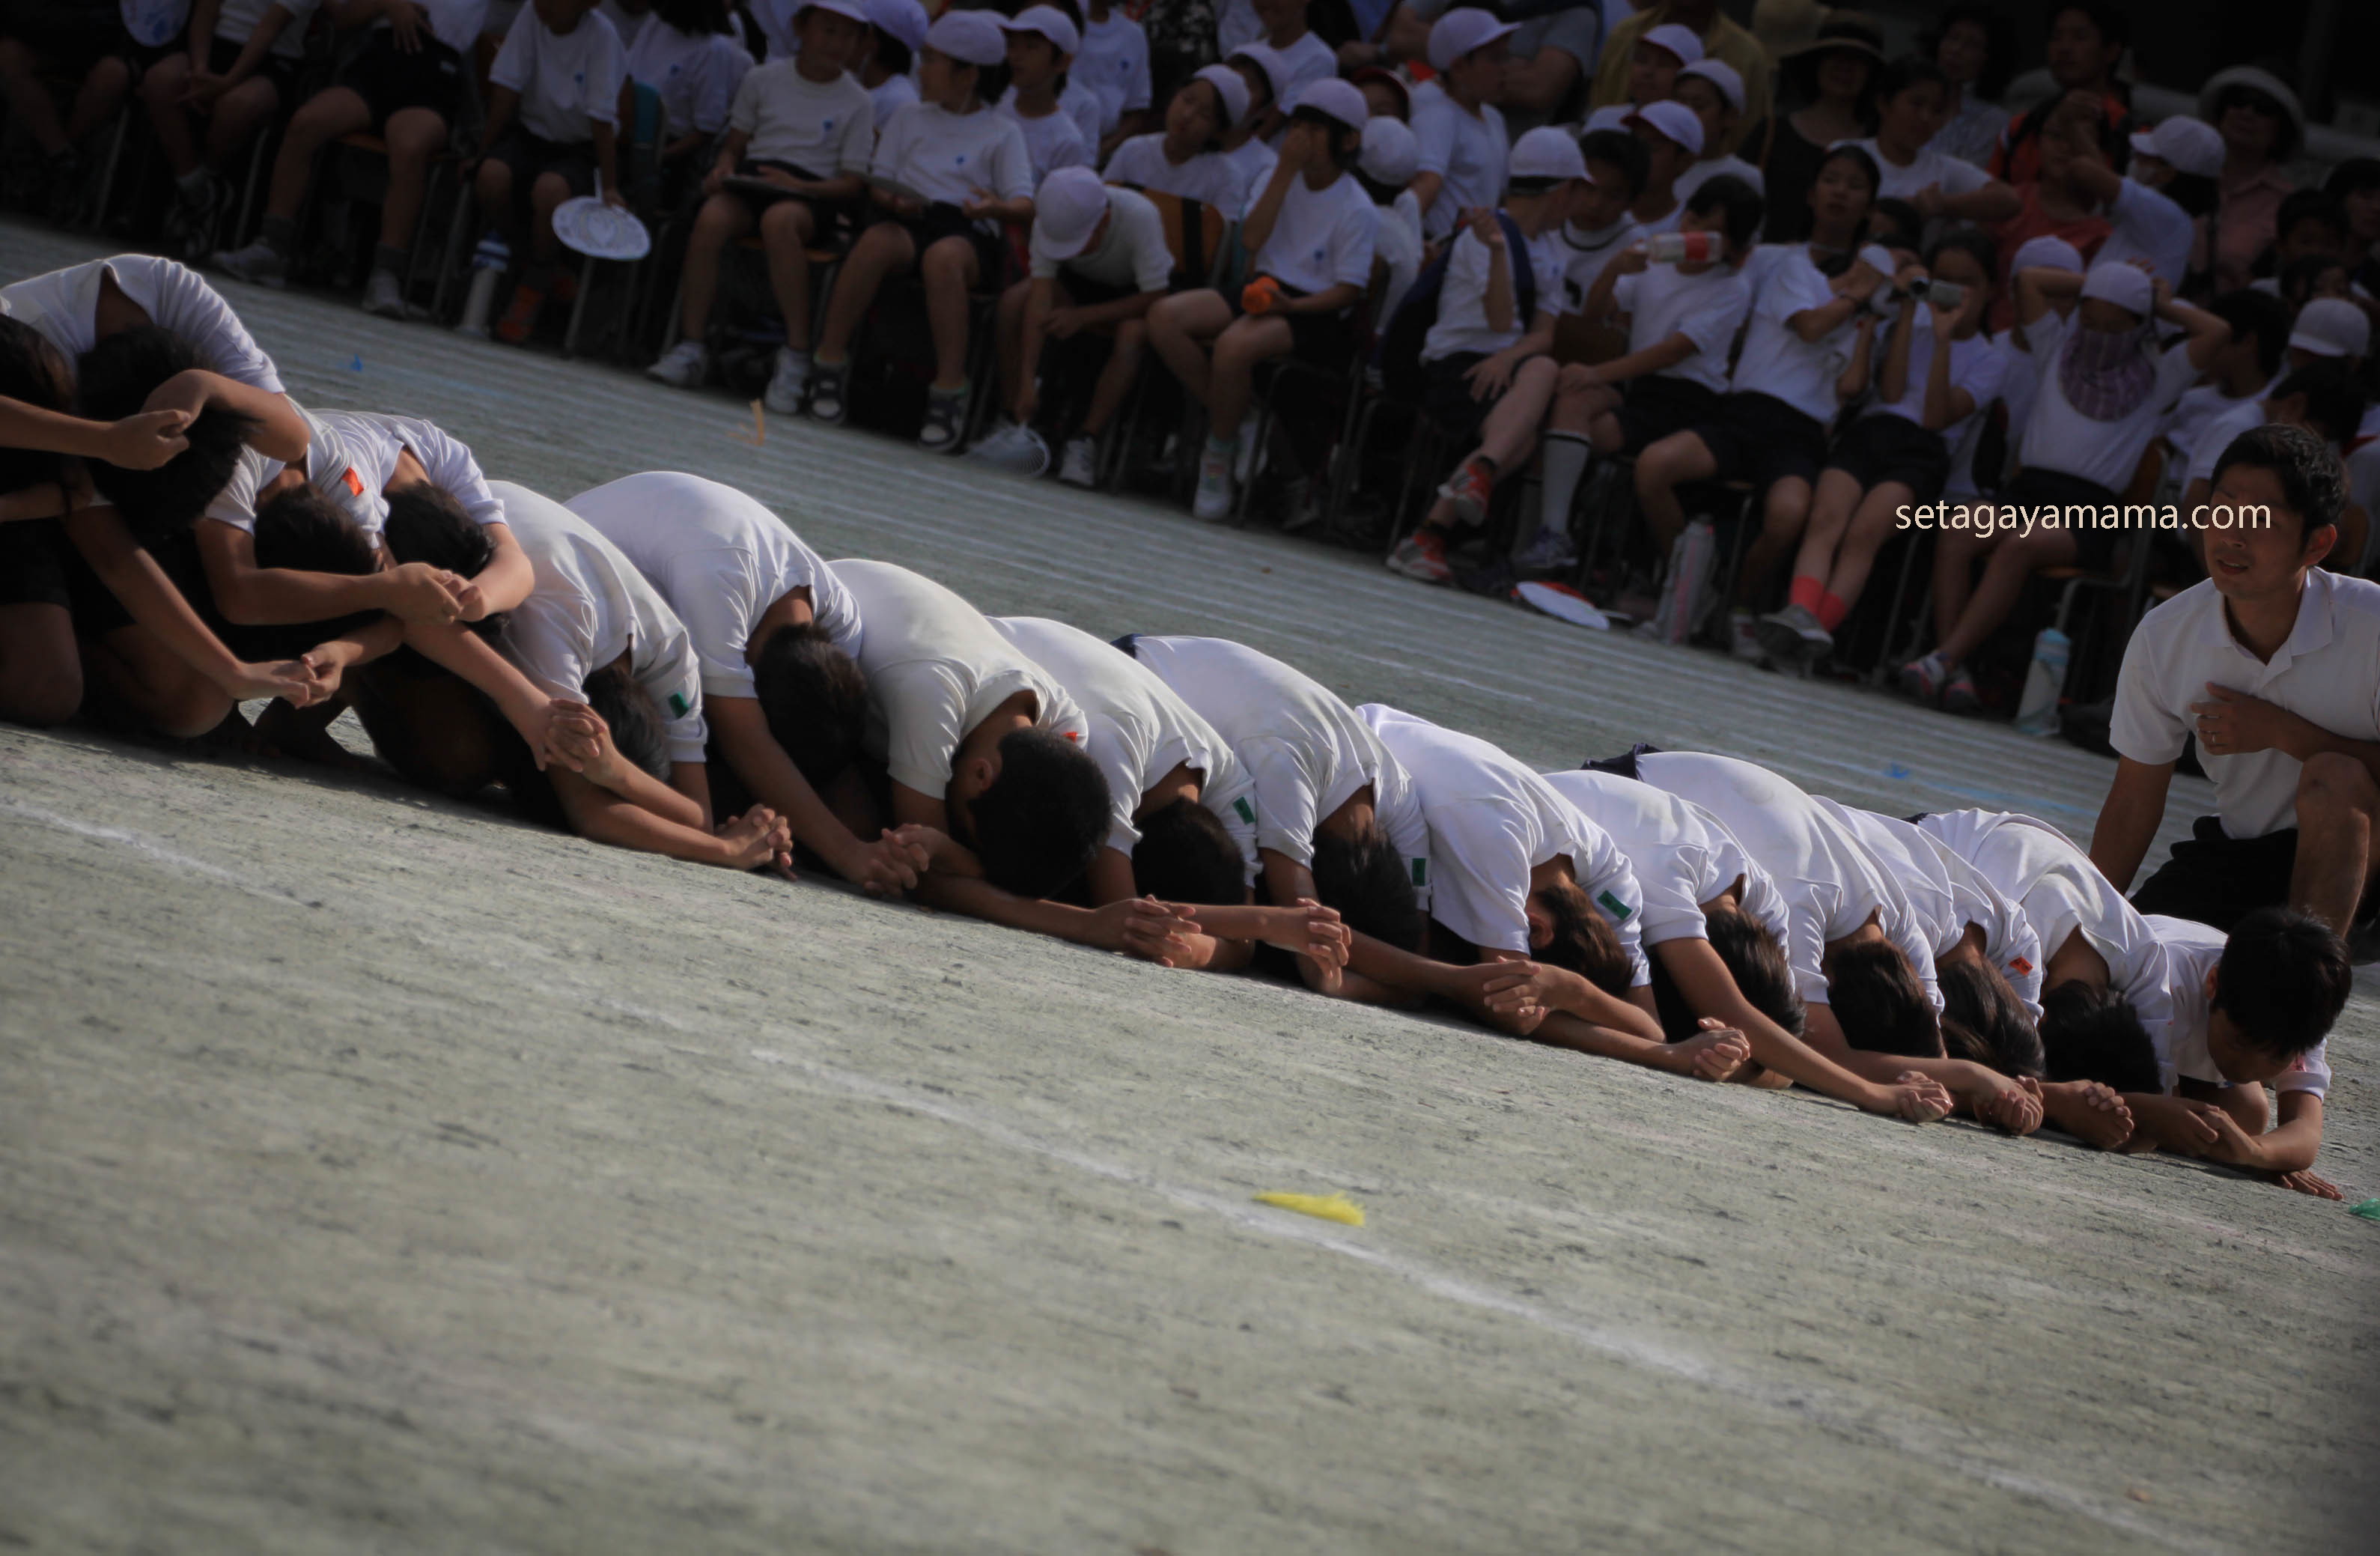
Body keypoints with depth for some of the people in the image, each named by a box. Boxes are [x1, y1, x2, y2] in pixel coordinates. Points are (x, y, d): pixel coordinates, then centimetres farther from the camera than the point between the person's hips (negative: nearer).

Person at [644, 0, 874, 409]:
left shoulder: (856, 104, 9)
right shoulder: (764, 79, 14)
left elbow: (853, 185, 4)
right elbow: (734, 144, 17)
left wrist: (798, 186, -13)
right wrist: (724, 168, -7)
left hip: (812, 194, -2)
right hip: (750, 177, 2)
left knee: (779, 220, -39)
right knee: (712, 218, -33)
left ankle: (796, 357, -37)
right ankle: (691, 348, -28)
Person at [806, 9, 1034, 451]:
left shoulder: (1001, 133, 13)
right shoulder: (910, 118, 24)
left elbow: (1025, 205, 3)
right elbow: (879, 184, 19)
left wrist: (997, 207, -20)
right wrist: (894, 201, -5)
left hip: (970, 231, -2)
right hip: (908, 221, 2)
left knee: (942, 256, -40)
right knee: (877, 240, -35)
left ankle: (948, 393, -40)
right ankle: (830, 362, -28)